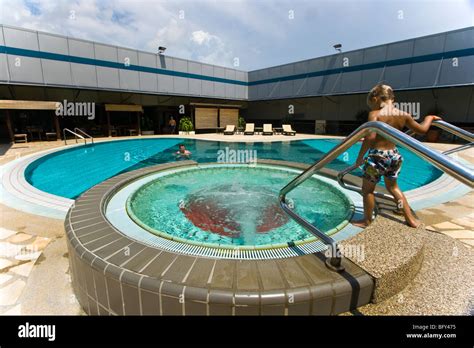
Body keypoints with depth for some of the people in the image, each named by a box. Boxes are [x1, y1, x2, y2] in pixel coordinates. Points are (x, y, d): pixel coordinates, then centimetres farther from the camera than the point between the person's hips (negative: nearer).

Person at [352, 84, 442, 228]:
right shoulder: (404, 115, 3)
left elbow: (370, 137, -26)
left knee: (367, 189, 13)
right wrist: (429, 118, 35)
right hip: (395, 155, 6)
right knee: (393, 186, 28)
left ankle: (367, 220, 26)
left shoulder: (375, 114, -14)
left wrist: (360, 156, -17)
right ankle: (411, 219, 36)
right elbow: (422, 130, 15)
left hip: (377, 157, -6)